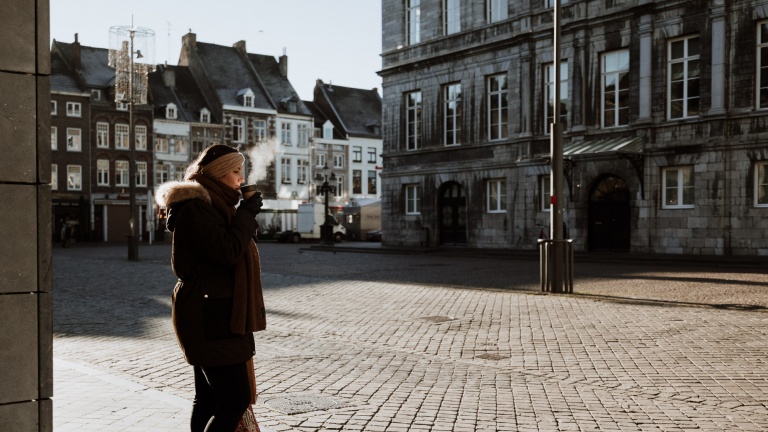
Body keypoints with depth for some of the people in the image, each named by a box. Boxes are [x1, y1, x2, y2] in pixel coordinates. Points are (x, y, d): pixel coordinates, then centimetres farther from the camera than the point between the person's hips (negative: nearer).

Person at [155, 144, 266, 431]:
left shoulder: (209, 204, 18)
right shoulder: (195, 206, -14)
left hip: (212, 315, 11)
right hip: (210, 317, -11)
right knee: (235, 400, -12)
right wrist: (247, 213, -13)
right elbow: (226, 252, -22)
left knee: (208, 400, 13)